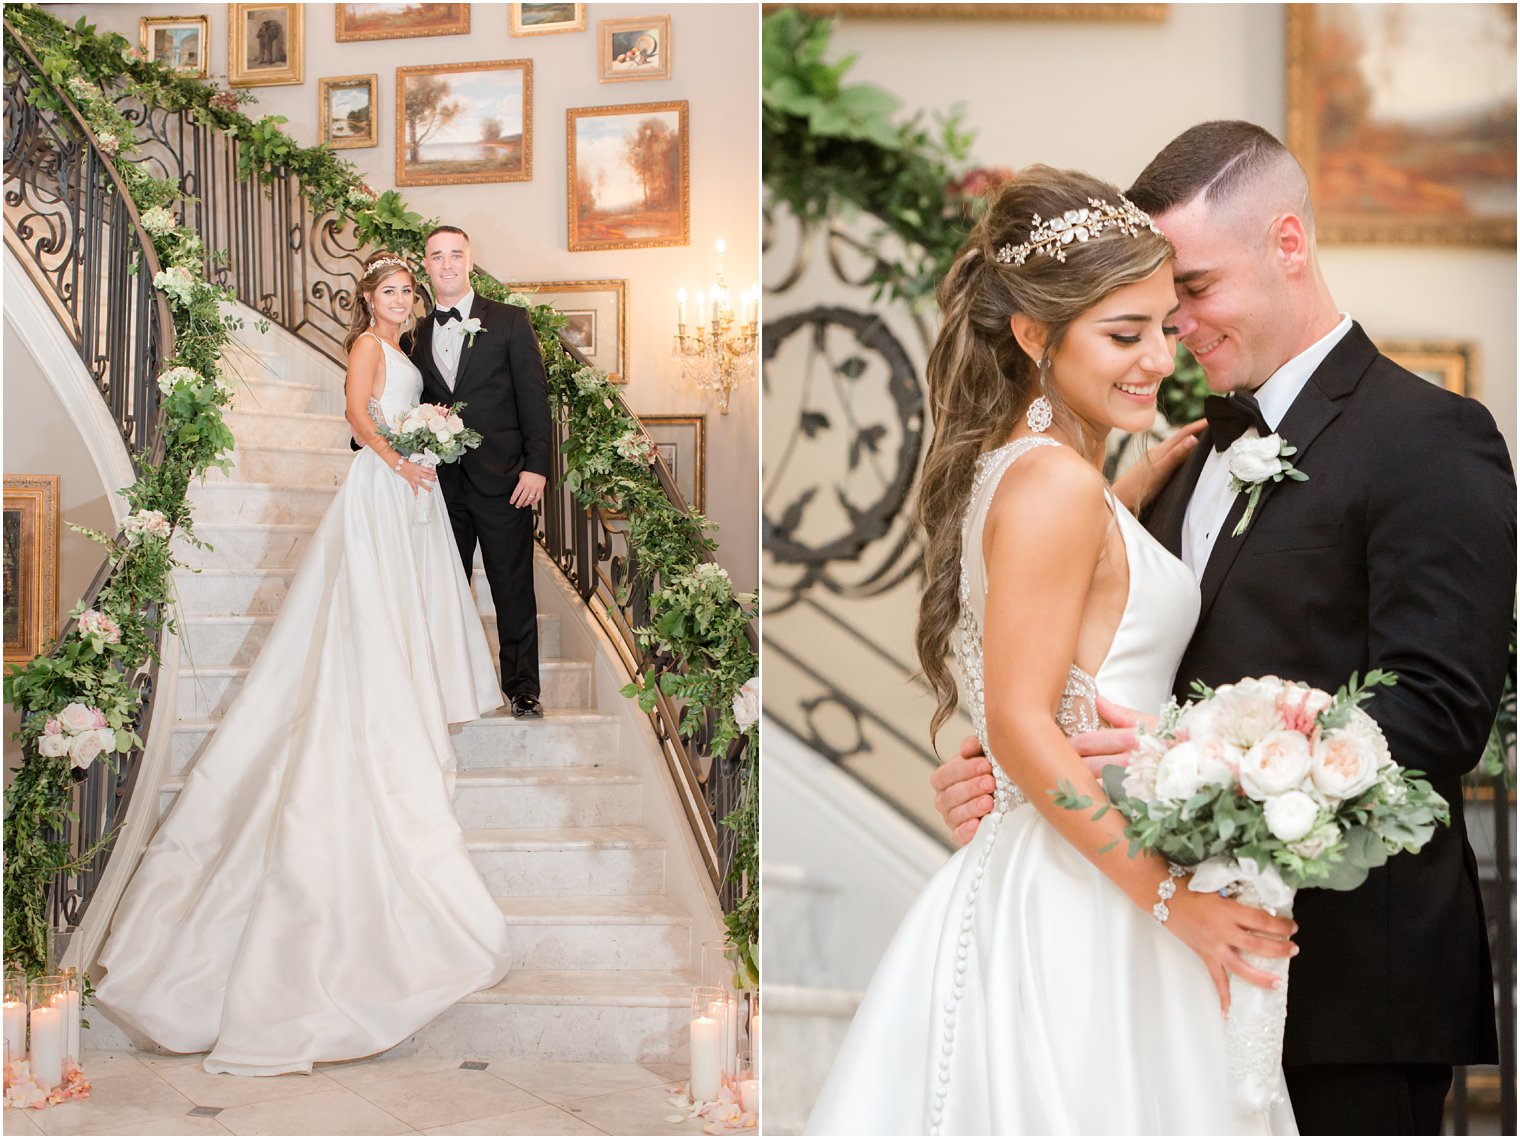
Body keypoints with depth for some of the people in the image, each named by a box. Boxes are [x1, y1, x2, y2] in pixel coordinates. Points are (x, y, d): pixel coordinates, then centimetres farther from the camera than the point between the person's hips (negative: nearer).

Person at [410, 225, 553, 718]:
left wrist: (535, 467, -9)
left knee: (513, 588, 1)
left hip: (502, 480, -3)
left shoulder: (510, 321, 2)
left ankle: (521, 685, 11)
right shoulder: (416, 334, 12)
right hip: (443, 484, 3)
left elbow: (534, 396, -2)